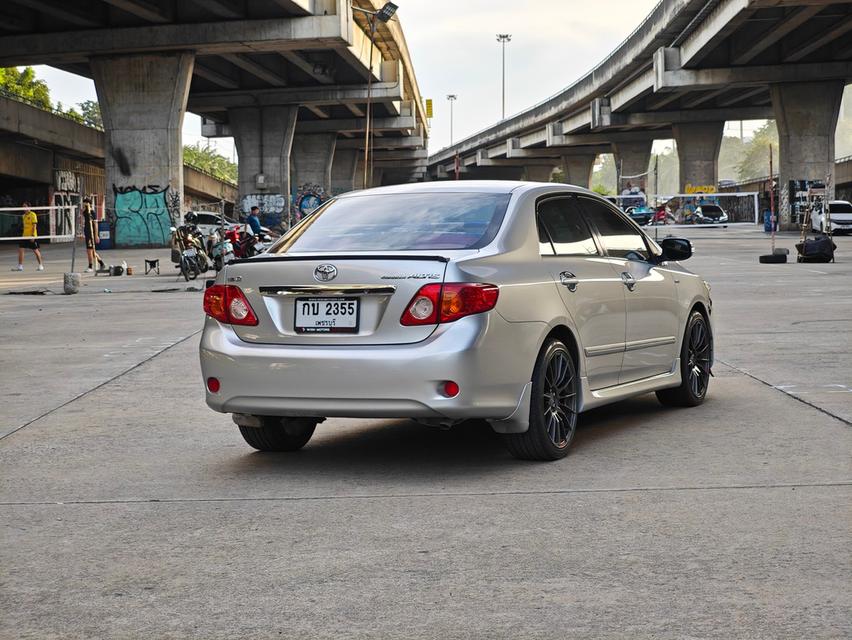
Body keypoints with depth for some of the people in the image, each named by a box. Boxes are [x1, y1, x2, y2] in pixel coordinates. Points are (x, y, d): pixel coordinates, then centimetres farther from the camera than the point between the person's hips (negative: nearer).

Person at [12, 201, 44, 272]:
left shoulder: (33, 215, -9)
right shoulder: (24, 216, 14)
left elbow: (34, 226, -14)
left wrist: (33, 235, -20)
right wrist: (23, 235, 18)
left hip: (32, 236, -7)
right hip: (25, 236, 7)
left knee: (35, 250, 0)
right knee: (20, 250, 0)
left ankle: (41, 265, 11)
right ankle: (20, 266, 3)